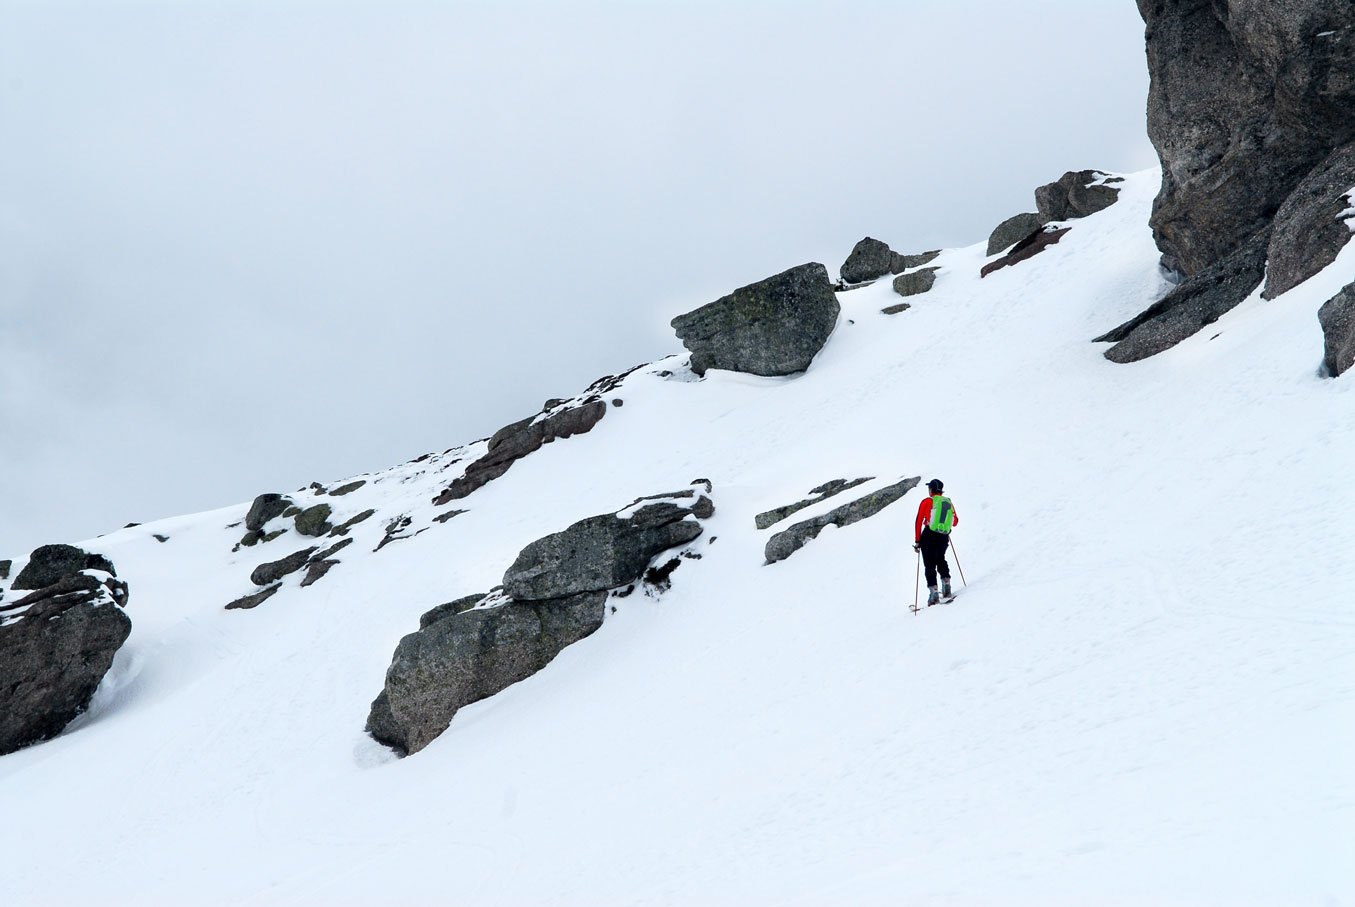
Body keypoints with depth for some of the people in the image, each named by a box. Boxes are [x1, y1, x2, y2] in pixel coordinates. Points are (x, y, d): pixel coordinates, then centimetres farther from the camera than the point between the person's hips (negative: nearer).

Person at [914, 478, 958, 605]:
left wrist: (917, 541, -1)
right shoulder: (949, 502, 10)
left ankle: (933, 592, -9)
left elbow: (919, 521, -5)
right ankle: (946, 583, 16)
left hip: (929, 536, -4)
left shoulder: (927, 501, -2)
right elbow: (955, 522, 16)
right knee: (940, 559, 28)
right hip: (944, 537, 4)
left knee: (930, 565, 1)